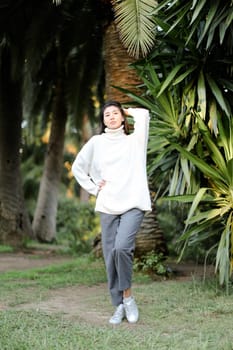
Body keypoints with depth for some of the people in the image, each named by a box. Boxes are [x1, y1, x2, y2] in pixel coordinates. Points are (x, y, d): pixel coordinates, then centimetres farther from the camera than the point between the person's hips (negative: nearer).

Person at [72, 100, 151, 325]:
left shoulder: (134, 140, 9)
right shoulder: (96, 142, 12)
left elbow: (143, 115, -5)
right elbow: (78, 167, 18)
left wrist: (127, 111, 13)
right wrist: (94, 188, 8)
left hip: (133, 204, -2)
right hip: (108, 206, 2)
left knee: (122, 247, -22)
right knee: (110, 255, -1)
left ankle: (127, 295, -3)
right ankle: (119, 306, 8)